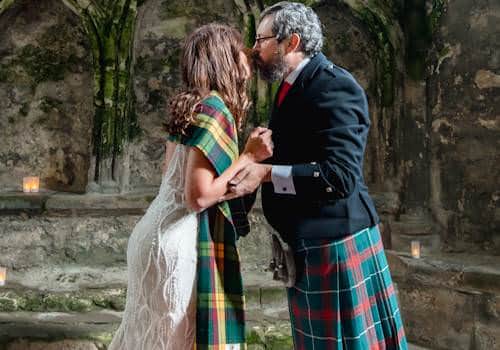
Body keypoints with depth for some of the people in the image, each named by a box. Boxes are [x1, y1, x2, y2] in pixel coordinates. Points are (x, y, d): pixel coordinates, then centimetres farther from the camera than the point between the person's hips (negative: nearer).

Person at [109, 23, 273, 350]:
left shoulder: (190, 106, 11)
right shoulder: (215, 109, -15)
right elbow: (199, 196, -21)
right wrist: (249, 157, -13)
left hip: (163, 233, 9)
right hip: (182, 241, -9)